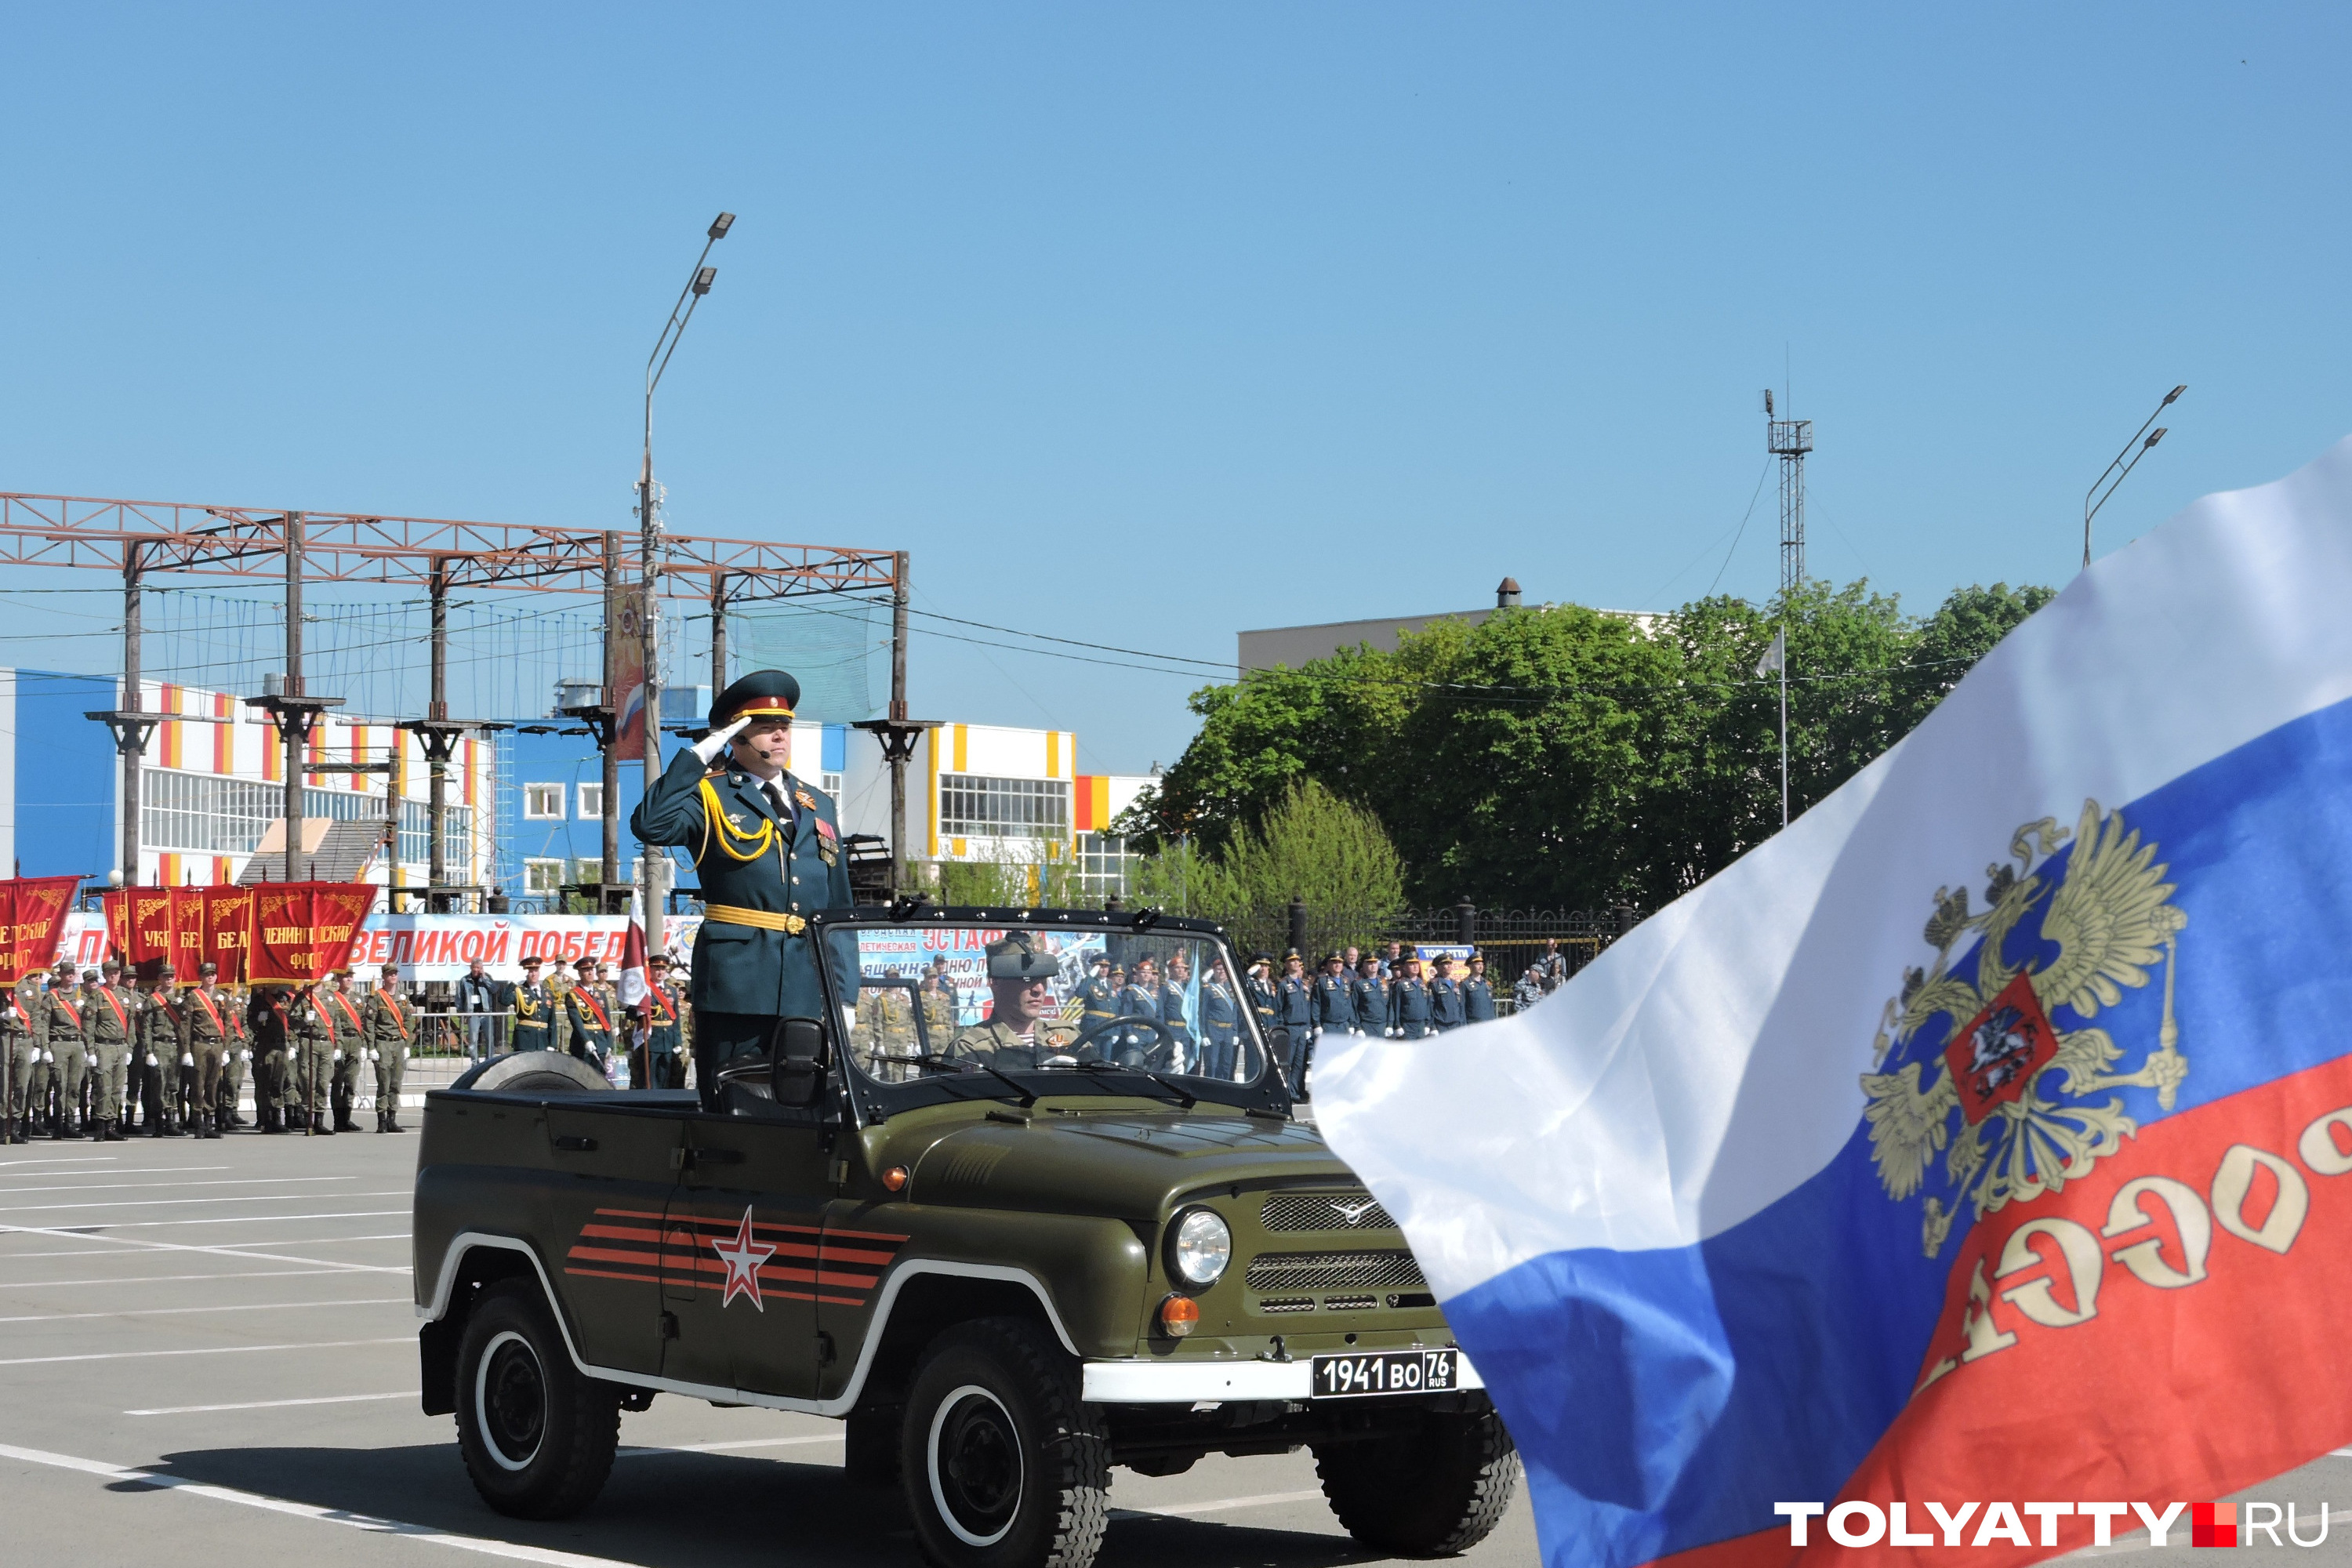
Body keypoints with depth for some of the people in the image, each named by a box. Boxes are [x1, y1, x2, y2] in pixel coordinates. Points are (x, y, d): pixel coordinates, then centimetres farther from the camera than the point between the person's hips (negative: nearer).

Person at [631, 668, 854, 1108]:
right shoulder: (711, 796, 4)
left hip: (807, 993, 5)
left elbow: (839, 907, 20)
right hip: (736, 985, -5)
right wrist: (697, 758, -14)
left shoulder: (819, 807, 19)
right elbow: (649, 825, -18)